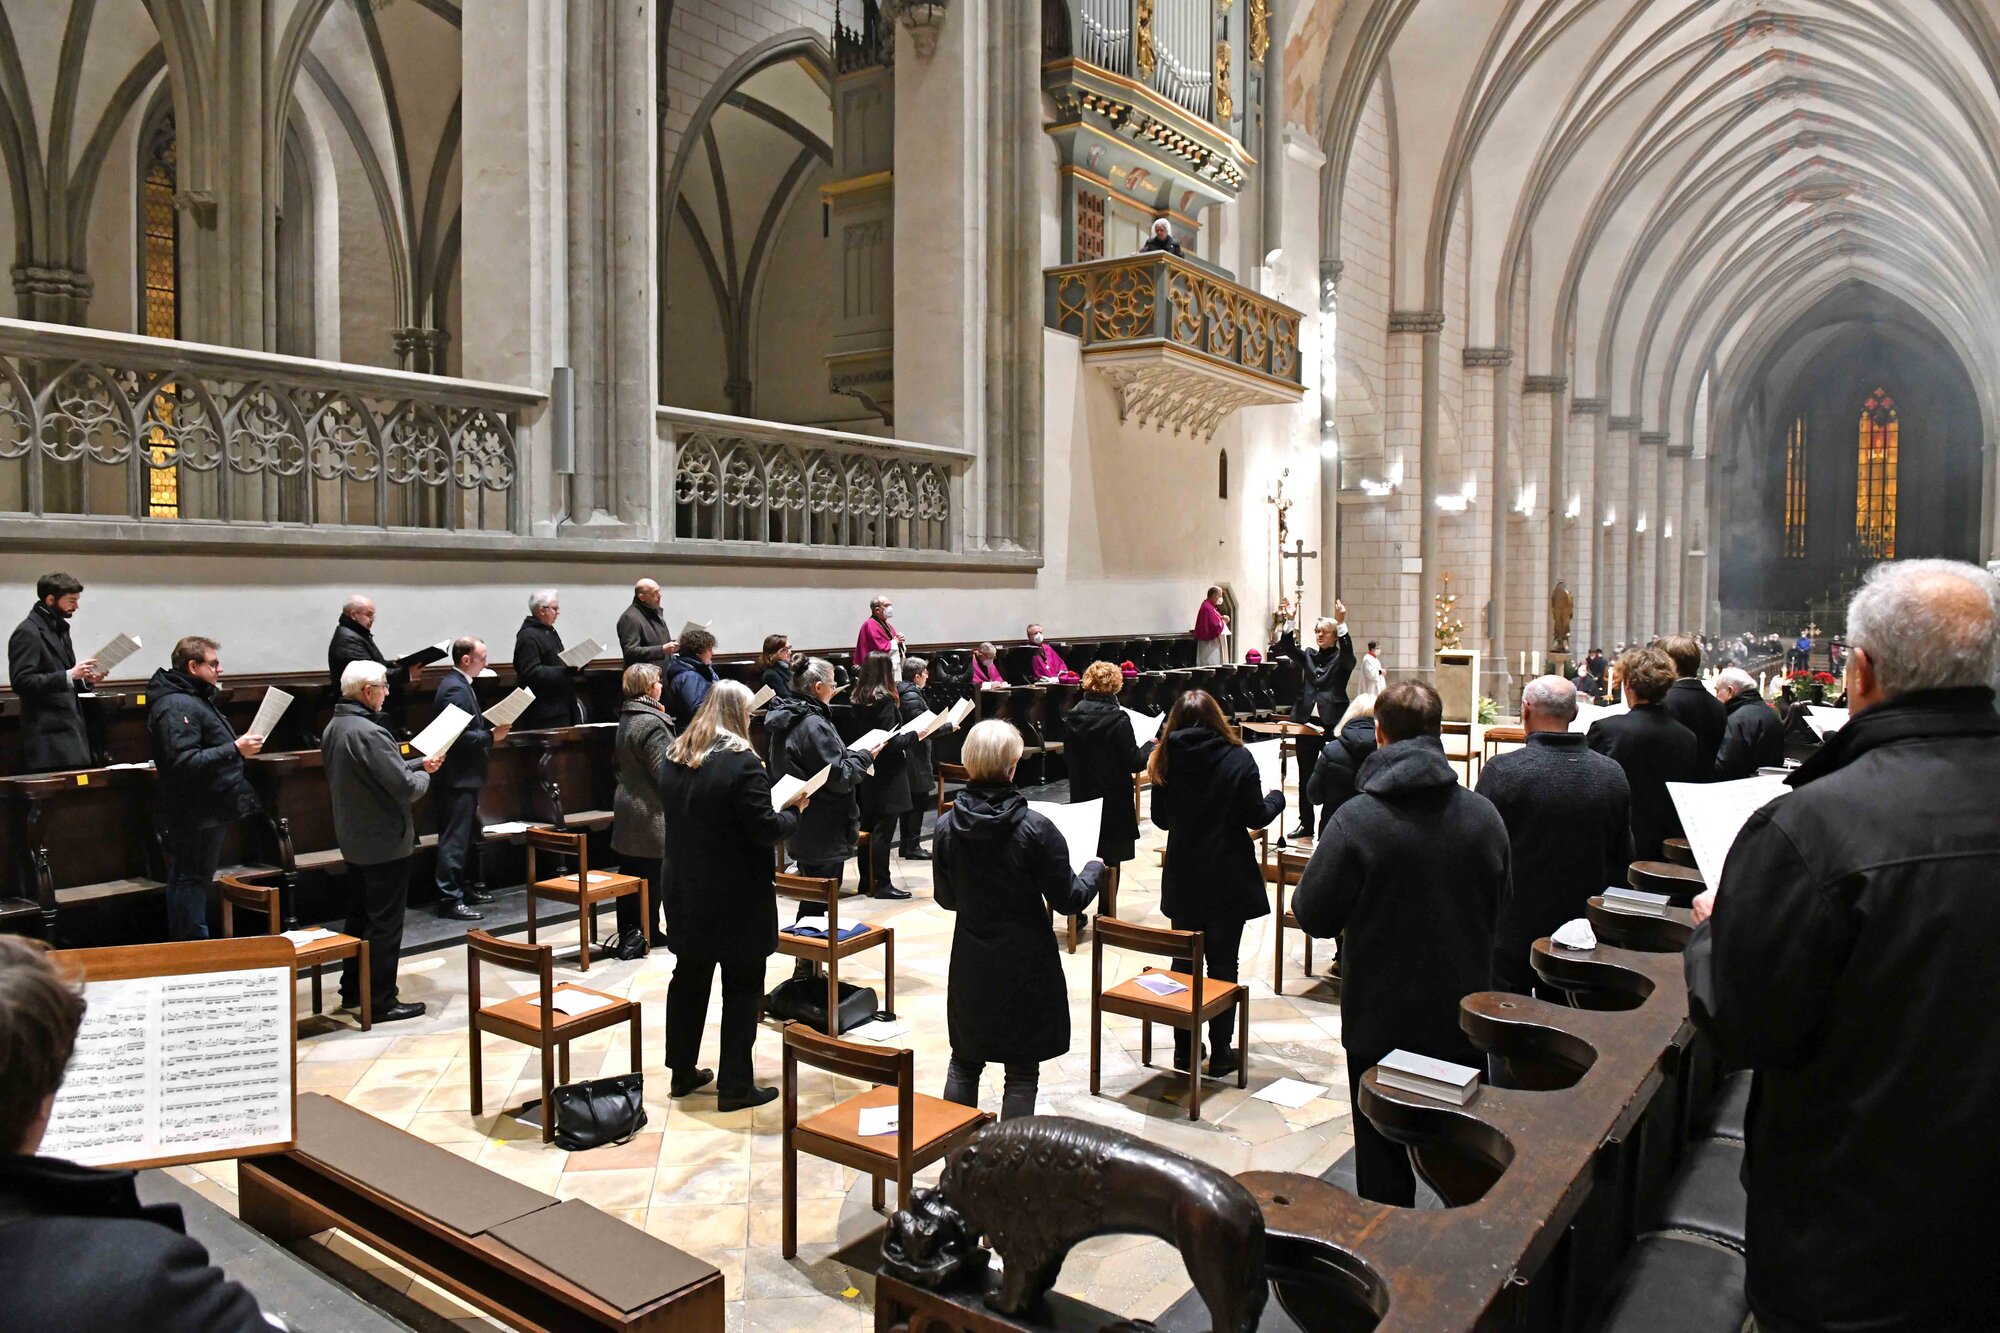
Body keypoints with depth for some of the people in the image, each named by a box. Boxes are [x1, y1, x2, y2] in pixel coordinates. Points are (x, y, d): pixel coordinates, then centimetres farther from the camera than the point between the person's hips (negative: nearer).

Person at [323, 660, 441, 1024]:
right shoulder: (368, 733, -25)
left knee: (358, 916, 20)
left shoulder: (334, 727, 6)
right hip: (386, 842, -10)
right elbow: (406, 788, -25)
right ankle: (381, 1001, 8)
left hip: (353, 839, 10)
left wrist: (418, 764, 11)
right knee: (385, 923, 0)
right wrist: (424, 776, -4)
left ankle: (352, 990, 31)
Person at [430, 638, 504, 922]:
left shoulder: (461, 684, 13)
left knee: (468, 837, 19)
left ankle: (467, 888, 30)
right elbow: (459, 736, -26)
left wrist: (493, 726, 7)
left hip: (466, 776, 11)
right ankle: (450, 900, -2)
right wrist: (491, 737, -20)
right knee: (454, 839, -6)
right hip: (457, 778, -11)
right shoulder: (454, 689, -19)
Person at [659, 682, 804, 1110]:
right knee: (742, 989, 4)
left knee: (689, 980, 18)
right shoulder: (741, 762, -19)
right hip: (737, 898, -7)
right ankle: (735, 1086, 10)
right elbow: (767, 830, -19)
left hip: (687, 893, 7)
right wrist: (793, 810, -1)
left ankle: (682, 1072, 30)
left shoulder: (673, 759, 3)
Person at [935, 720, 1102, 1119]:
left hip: (970, 966, 4)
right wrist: (1095, 870, 6)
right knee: (1021, 1072, 9)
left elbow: (946, 899, 4)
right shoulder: (1035, 829, -20)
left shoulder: (946, 826, -7)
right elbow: (1068, 900, -13)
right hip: (1025, 966, -4)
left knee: (964, 1063, 20)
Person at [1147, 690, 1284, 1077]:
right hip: (1227, 882, -3)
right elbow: (1255, 816, -9)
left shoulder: (1166, 760, -3)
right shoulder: (1237, 758, -12)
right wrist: (1277, 799, 12)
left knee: (1184, 962, 13)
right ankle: (1220, 1053, 13)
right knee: (1223, 965, 6)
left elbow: (1160, 819, 5)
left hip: (1182, 881, 3)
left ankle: (1184, 1049, 19)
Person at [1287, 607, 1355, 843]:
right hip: (1306, 721, 4)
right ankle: (1306, 824, 19)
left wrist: (1341, 623, -35)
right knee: (1306, 775, 10)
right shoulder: (1308, 655, 11)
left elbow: (1348, 649, -21)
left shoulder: (1341, 659, 0)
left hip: (1332, 723, -4)